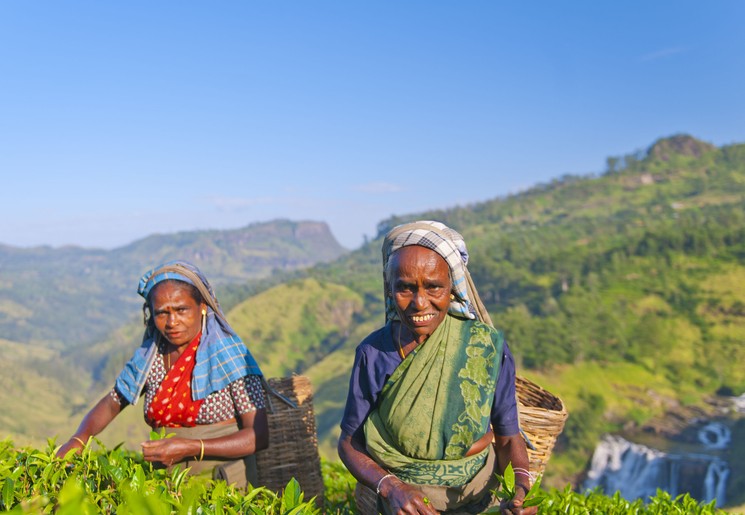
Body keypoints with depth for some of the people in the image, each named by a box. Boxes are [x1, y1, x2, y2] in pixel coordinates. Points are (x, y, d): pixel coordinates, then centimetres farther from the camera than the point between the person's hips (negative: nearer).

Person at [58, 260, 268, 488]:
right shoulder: (148, 357, 9)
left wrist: (191, 448, -18)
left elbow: (259, 436, -10)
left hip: (225, 486, -4)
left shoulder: (228, 356, -6)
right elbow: (111, 404, 23)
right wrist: (78, 439, 3)